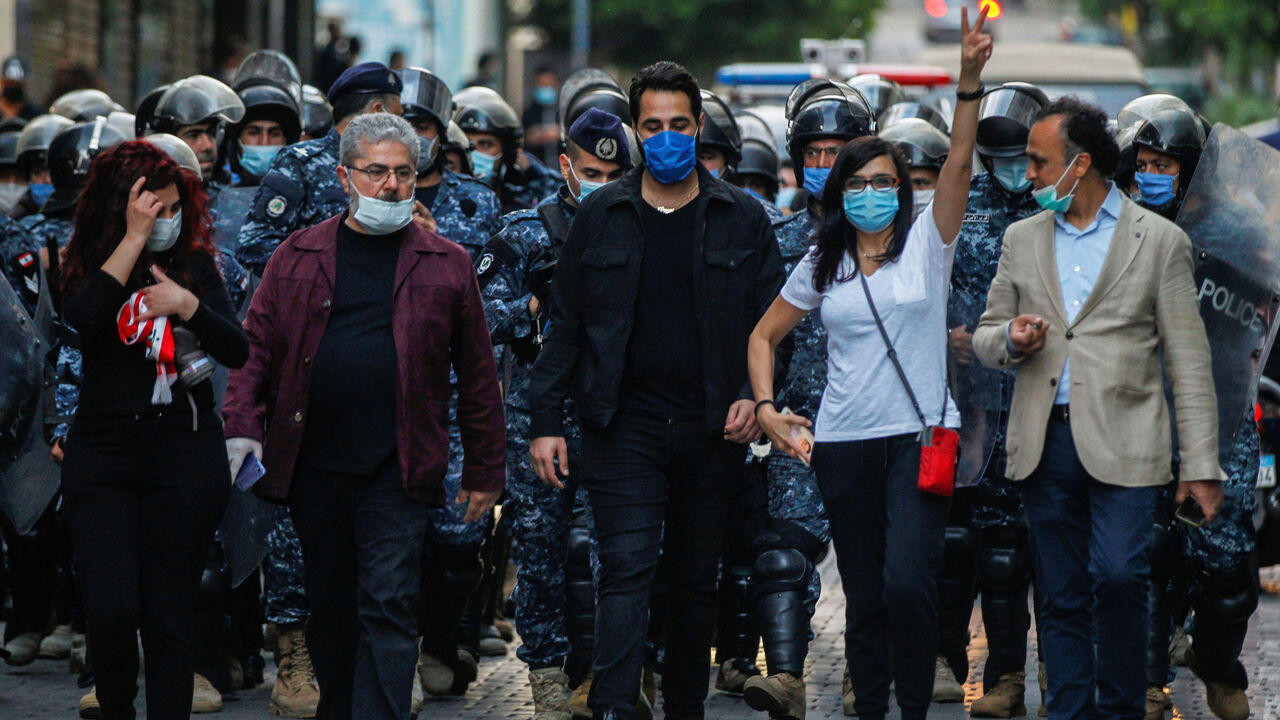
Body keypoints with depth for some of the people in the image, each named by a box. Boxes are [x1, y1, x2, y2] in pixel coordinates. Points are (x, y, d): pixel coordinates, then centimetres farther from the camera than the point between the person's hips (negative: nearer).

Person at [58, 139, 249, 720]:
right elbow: (81, 317, -17)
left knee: (167, 614, -1)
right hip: (102, 454, -1)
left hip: (185, 453, 1)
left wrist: (188, 305, -16)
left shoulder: (195, 265, 8)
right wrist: (133, 238, -15)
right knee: (111, 608, -12)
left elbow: (237, 352, 1)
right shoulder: (87, 268, 5)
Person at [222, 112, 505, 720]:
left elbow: (477, 374, 5)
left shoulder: (446, 264, 4)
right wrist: (242, 428, -8)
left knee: (388, 607, -8)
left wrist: (485, 472, 4)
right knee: (329, 604, 13)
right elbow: (257, 345, 6)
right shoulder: (298, 256, 8)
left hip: (398, 468, -2)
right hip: (314, 463, 2)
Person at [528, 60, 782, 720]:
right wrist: (545, 421, 2)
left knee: (697, 579, 10)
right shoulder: (601, 215, 5)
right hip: (625, 425, -1)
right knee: (627, 567, -13)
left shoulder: (741, 219, 6)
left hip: (709, 430, 2)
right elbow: (565, 324, 7)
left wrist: (755, 395, -8)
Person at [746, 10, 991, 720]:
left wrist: (969, 80, -23)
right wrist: (766, 406, 4)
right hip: (844, 442, 3)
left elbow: (959, 162, -10)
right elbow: (764, 335, 19)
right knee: (863, 595, 7)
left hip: (920, 435, -3)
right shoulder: (820, 266, 10)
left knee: (908, 583, -16)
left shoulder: (926, 245, 3)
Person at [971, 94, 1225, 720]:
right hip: (1046, 441, 4)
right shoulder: (1021, 239, 15)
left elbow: (1189, 363, 2)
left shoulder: (1160, 240, 3)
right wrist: (1011, 341, -5)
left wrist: (1201, 466, -4)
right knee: (1061, 598, 4)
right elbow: (985, 339, 20)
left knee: (1119, 577, -18)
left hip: (1122, 441, -4)